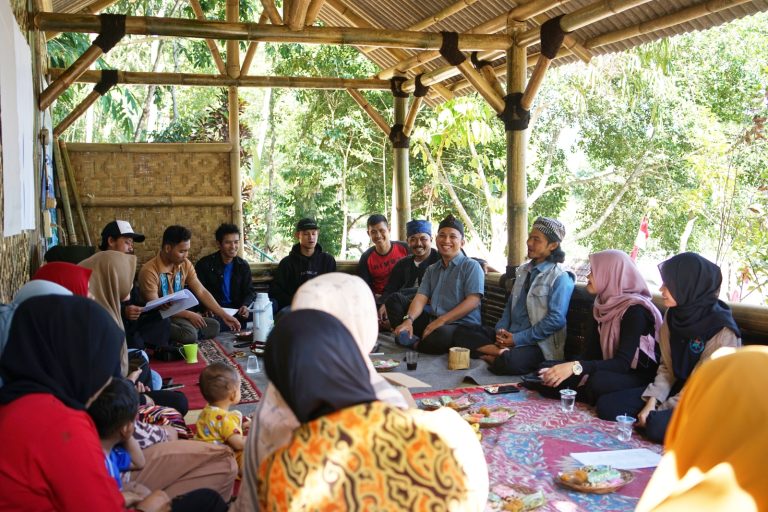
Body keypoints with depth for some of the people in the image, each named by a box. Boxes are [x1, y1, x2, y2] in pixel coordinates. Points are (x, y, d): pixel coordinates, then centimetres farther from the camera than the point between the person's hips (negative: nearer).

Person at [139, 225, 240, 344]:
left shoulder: (185, 264, 1)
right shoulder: (149, 271, -19)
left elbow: (201, 292, 2)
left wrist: (224, 315, -8)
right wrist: (188, 314, -22)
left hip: (179, 313, 8)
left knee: (213, 326, -11)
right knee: (189, 334, -32)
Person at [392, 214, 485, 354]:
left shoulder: (471, 266, 0)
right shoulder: (432, 270, 21)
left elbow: (473, 301, -13)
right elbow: (421, 297, 6)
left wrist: (441, 321, -20)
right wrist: (409, 320, -16)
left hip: (462, 325, -6)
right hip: (433, 321, 7)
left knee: (441, 334, -39)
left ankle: (416, 345, -7)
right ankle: (415, 340, -15)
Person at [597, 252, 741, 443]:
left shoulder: (722, 331, -21)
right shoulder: (674, 316, -1)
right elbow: (666, 367, 5)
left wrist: (658, 412, -17)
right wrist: (652, 402, -10)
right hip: (677, 389, 7)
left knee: (658, 425, -34)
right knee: (609, 404, -8)